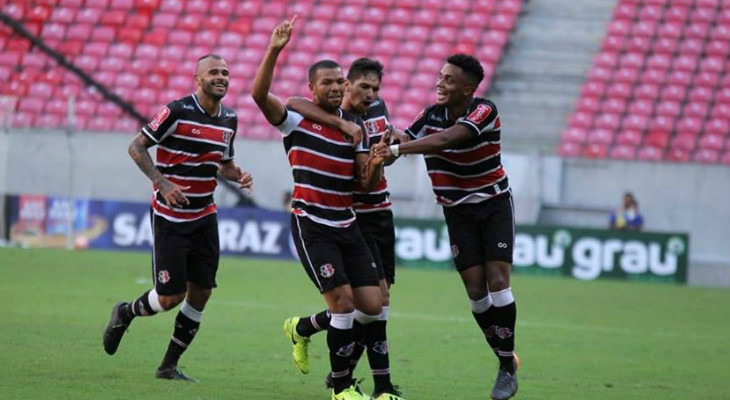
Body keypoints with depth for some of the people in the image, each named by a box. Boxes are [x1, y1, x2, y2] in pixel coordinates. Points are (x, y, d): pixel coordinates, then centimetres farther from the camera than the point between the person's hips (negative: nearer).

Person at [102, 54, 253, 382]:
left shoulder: (229, 120, 6)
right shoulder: (176, 112, -15)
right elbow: (136, 147, -12)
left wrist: (239, 176, -2)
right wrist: (163, 183, -24)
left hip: (204, 217, 7)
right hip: (170, 217, -6)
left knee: (200, 292, 1)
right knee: (170, 297, -7)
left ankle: (169, 366, 14)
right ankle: (124, 313, 25)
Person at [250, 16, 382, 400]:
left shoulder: (353, 125, 10)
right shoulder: (297, 120, -5)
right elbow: (259, 94, -22)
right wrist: (274, 50, -32)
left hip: (346, 227, 6)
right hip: (311, 226, -6)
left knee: (372, 306, 1)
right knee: (343, 301, -15)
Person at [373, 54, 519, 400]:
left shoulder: (484, 112, -22)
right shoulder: (431, 115, -5)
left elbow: (445, 140, -37)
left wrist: (398, 148, -46)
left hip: (494, 205, -4)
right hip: (458, 212, 4)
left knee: (497, 282, -13)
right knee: (476, 290, -5)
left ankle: (508, 367, -3)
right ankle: (505, 357, 10)